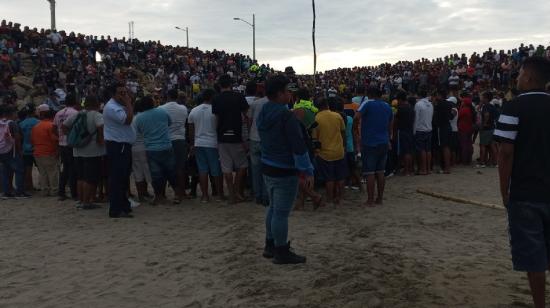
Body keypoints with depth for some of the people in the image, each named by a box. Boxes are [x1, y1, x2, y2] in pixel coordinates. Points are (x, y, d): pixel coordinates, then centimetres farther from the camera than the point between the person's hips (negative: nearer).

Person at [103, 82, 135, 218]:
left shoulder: (120, 106, 18)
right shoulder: (111, 107, -14)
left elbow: (129, 120, 18)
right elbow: (128, 120, -24)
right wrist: (128, 104, -15)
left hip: (124, 146, 11)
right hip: (117, 147, -11)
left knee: (123, 178, 17)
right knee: (117, 178, -9)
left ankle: (123, 206, 27)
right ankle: (116, 210, -6)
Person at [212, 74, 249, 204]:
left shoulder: (216, 100, 1)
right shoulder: (238, 97, -4)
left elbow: (216, 118, 3)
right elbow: (246, 114, -1)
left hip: (222, 136, 2)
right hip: (236, 136, -2)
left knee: (226, 167, 5)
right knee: (242, 165, 12)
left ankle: (232, 195, 7)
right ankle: (237, 192, 8)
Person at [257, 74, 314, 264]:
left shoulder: (263, 113, 9)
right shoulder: (285, 115, -19)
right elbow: (298, 145, -21)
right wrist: (307, 170, -15)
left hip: (267, 167, 9)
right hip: (284, 170, -9)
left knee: (273, 207, 21)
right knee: (282, 212, -1)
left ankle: (270, 246, 31)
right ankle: (281, 252, 9)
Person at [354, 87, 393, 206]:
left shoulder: (367, 104, -9)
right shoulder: (387, 106, 10)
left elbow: (356, 117, -21)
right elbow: (391, 124, 19)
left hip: (369, 143, -6)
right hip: (384, 143, 6)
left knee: (369, 173, -1)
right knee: (380, 172, 12)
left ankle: (370, 200, 2)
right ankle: (380, 198, 18)